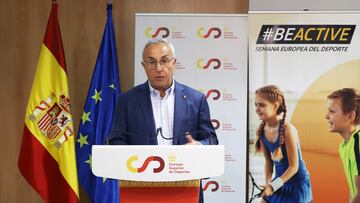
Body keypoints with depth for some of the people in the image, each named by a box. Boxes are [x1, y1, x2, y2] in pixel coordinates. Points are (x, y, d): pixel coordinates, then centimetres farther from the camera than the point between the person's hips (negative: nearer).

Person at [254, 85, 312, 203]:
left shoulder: (287, 129, -23)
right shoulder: (262, 131, -5)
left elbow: (293, 166, -20)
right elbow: (268, 162, 5)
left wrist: (273, 185, -24)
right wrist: (268, 183, -8)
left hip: (296, 183, -6)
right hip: (279, 181, 7)